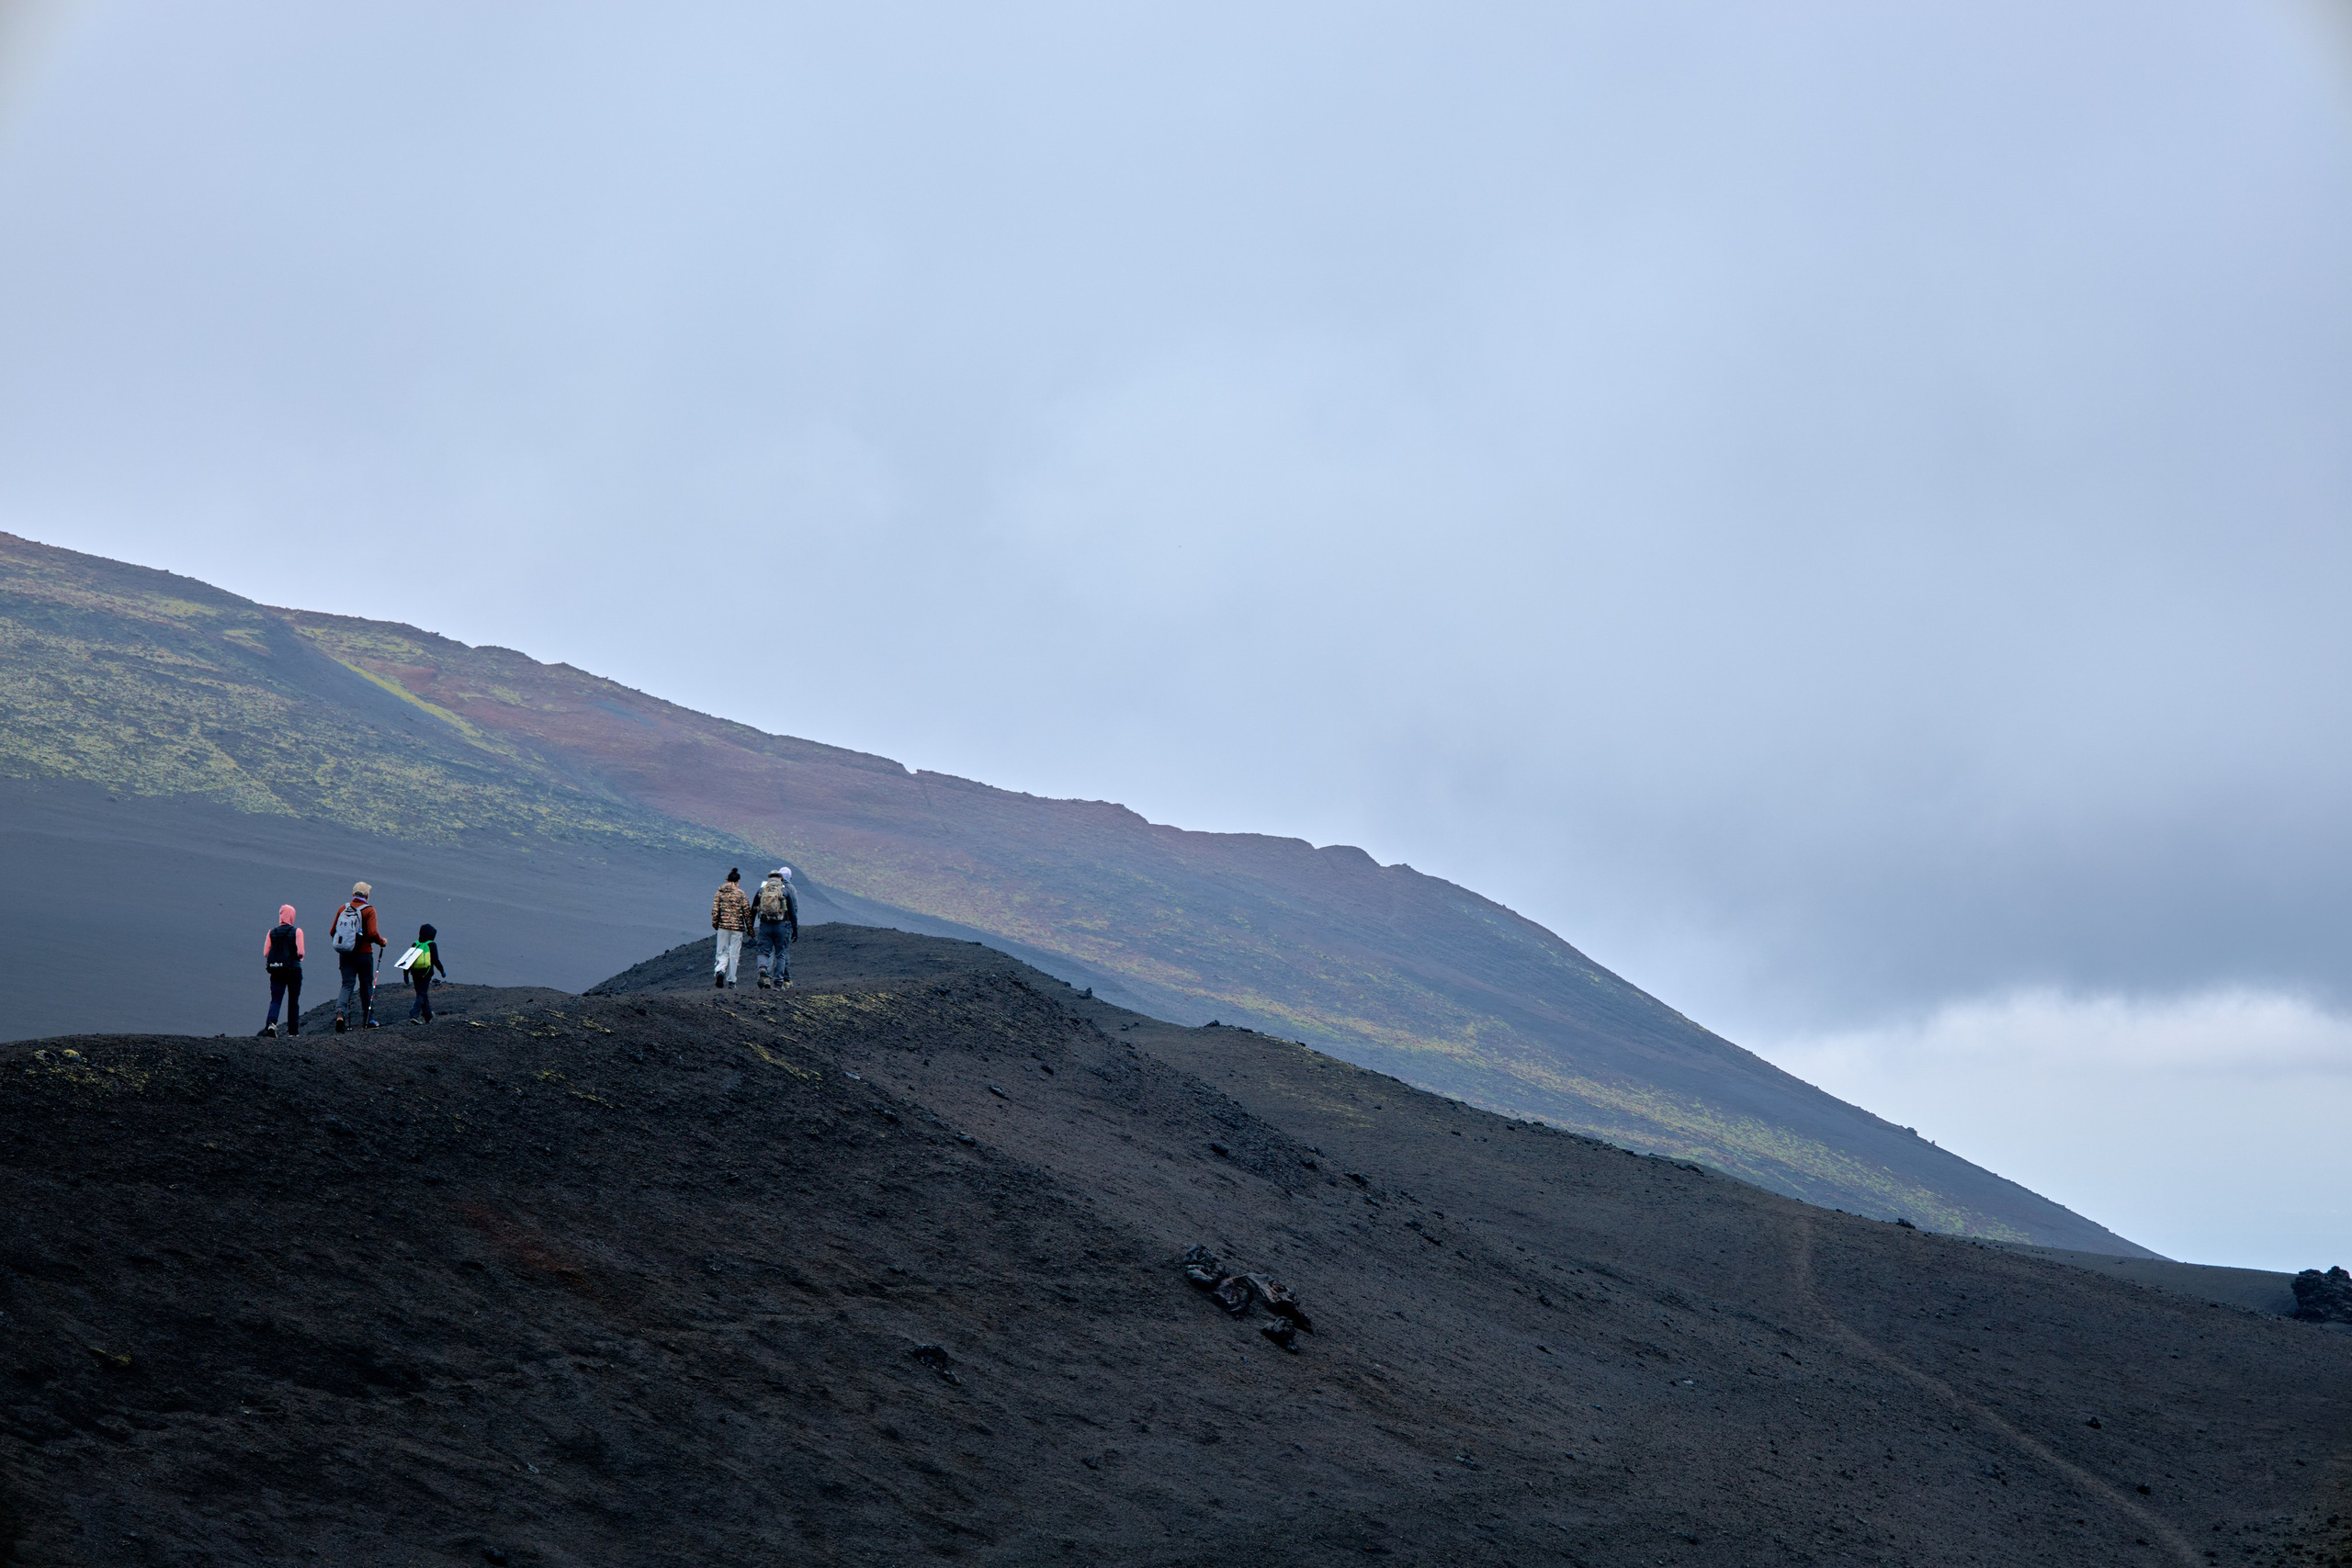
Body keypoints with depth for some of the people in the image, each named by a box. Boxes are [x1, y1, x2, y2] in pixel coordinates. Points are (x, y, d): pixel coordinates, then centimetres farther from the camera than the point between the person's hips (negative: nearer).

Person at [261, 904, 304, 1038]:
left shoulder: (272, 932, 2)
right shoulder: (297, 931, -6)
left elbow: (265, 953, -2)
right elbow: (300, 952, -14)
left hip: (276, 971, 2)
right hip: (293, 970, -2)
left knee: (275, 999, 0)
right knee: (293, 1001, 12)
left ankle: (271, 1023, -25)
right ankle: (293, 1030, 17)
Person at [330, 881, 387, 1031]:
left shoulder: (343, 909, 5)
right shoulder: (369, 910, -8)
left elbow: (333, 932, 7)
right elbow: (372, 933, -19)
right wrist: (381, 942, 0)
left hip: (345, 955, 3)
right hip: (364, 954, -3)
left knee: (347, 985, 3)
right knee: (367, 987, 10)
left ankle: (340, 1013, -22)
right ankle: (368, 1020, 18)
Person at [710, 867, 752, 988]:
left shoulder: (720, 893, 2)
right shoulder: (741, 893, -3)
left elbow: (715, 910, 0)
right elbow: (747, 912, -2)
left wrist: (715, 924, 12)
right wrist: (750, 928, 5)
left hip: (723, 926, 2)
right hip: (737, 927, -2)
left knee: (723, 952, 10)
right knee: (734, 954, 6)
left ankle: (721, 971, -18)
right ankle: (731, 980, 8)